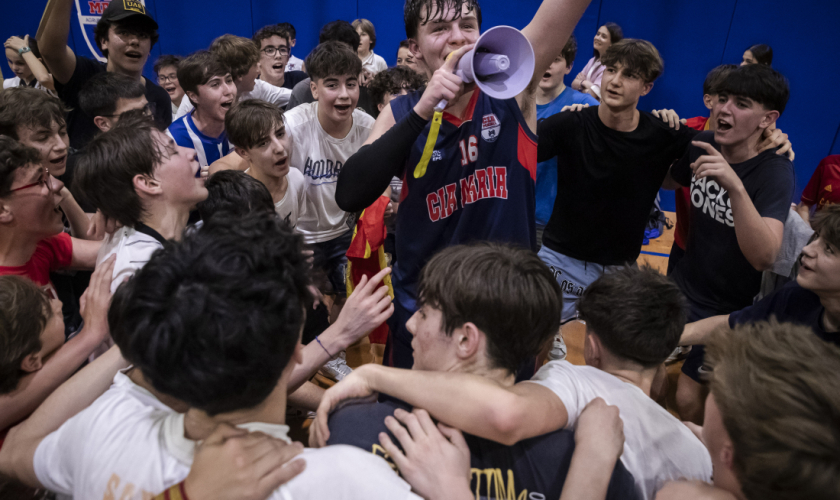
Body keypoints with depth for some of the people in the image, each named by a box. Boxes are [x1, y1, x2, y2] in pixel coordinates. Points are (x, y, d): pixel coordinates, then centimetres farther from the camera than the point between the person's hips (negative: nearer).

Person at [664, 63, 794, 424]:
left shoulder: (775, 172, -25)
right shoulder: (702, 145, -8)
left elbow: (765, 257, -40)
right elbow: (664, 181, 13)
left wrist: (735, 186, -52)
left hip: (726, 309, -5)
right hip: (681, 285, 5)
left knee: (688, 401, 0)